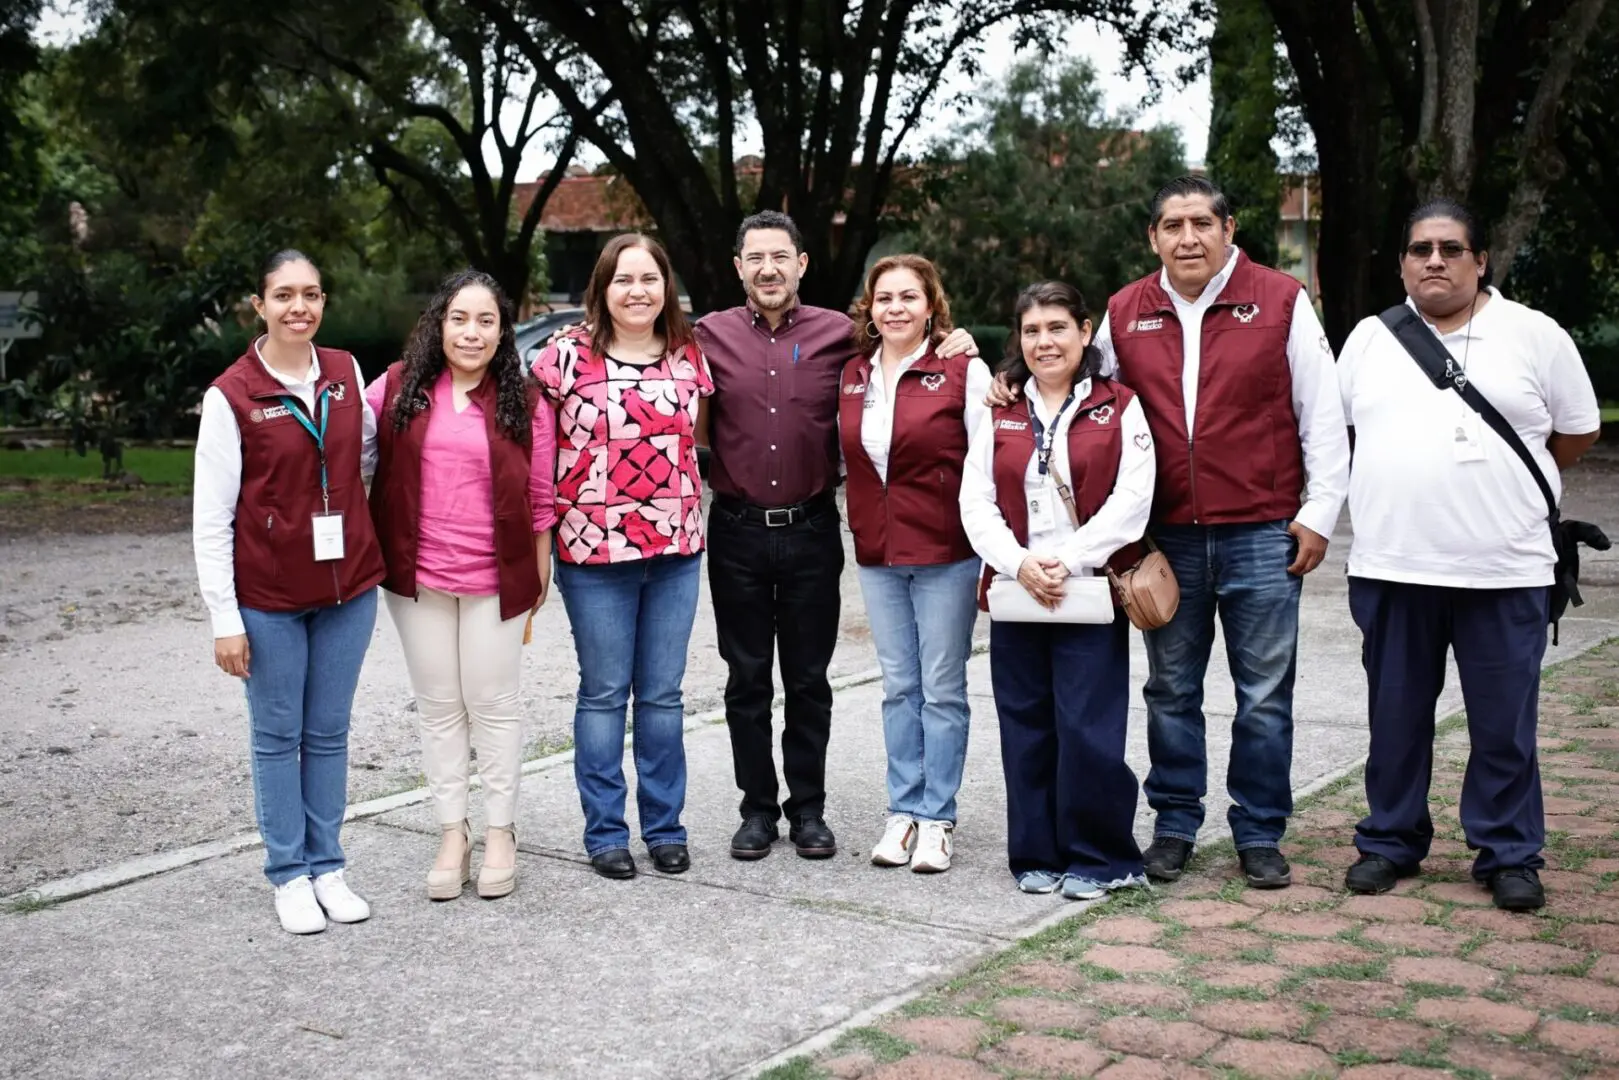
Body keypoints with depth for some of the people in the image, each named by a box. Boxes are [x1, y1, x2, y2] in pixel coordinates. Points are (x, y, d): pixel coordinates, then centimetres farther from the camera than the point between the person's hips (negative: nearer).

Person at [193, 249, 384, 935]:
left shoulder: (346, 373, 3)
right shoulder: (231, 395, -9)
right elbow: (210, 516, -8)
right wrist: (225, 618, -10)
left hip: (348, 584, 4)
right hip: (269, 595, -3)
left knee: (329, 733, 11)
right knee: (277, 736, 7)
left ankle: (327, 865, 23)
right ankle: (288, 873, 19)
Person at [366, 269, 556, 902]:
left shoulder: (523, 401, -2)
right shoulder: (398, 388, 1)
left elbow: (540, 495, 1)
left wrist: (540, 574, 2)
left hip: (494, 580, -2)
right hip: (418, 578, 2)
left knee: (493, 706, 7)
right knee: (439, 708, 10)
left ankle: (500, 832, 20)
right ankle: (452, 833, 20)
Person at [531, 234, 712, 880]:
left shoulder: (690, 356, 6)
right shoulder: (566, 357, -5)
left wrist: (688, 512, 13)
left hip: (675, 548, 3)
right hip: (593, 548, -3)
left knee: (662, 694, 10)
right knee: (604, 693, 5)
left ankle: (665, 827, 21)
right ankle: (605, 833, 17)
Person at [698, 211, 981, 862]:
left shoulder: (839, 334, 1)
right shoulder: (710, 336, 0)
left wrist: (956, 344, -4)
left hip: (812, 531, 0)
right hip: (738, 532, 0)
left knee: (808, 680, 9)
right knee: (747, 679, 9)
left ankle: (807, 809, 21)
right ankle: (757, 808, 21)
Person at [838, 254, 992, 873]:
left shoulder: (963, 371, -6)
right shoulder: (851, 376, 8)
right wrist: (863, 530, 7)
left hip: (946, 551, -4)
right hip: (877, 555, 4)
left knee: (942, 689, 3)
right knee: (898, 687, 11)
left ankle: (937, 818, 13)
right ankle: (904, 811, 20)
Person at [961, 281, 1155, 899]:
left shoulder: (1119, 408, 2)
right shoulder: (1000, 414, 12)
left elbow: (1131, 499, -8)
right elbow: (976, 501, 4)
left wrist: (1066, 561, -14)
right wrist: (1019, 564, -11)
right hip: (1015, 596, 3)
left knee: (1089, 732, -4)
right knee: (1026, 730, 7)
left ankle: (1098, 858, 11)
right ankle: (1037, 855, 19)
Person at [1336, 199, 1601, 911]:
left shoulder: (1535, 336, 3)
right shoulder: (1369, 340, 9)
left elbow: (1578, 431, 11)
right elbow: (1333, 429, 16)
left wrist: (1505, 483, 12)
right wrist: (1404, 490, 11)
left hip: (1504, 571, -2)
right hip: (1390, 566, 2)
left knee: (1505, 724, 5)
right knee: (1396, 717, 11)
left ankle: (1510, 856, 18)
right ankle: (1390, 841, 24)